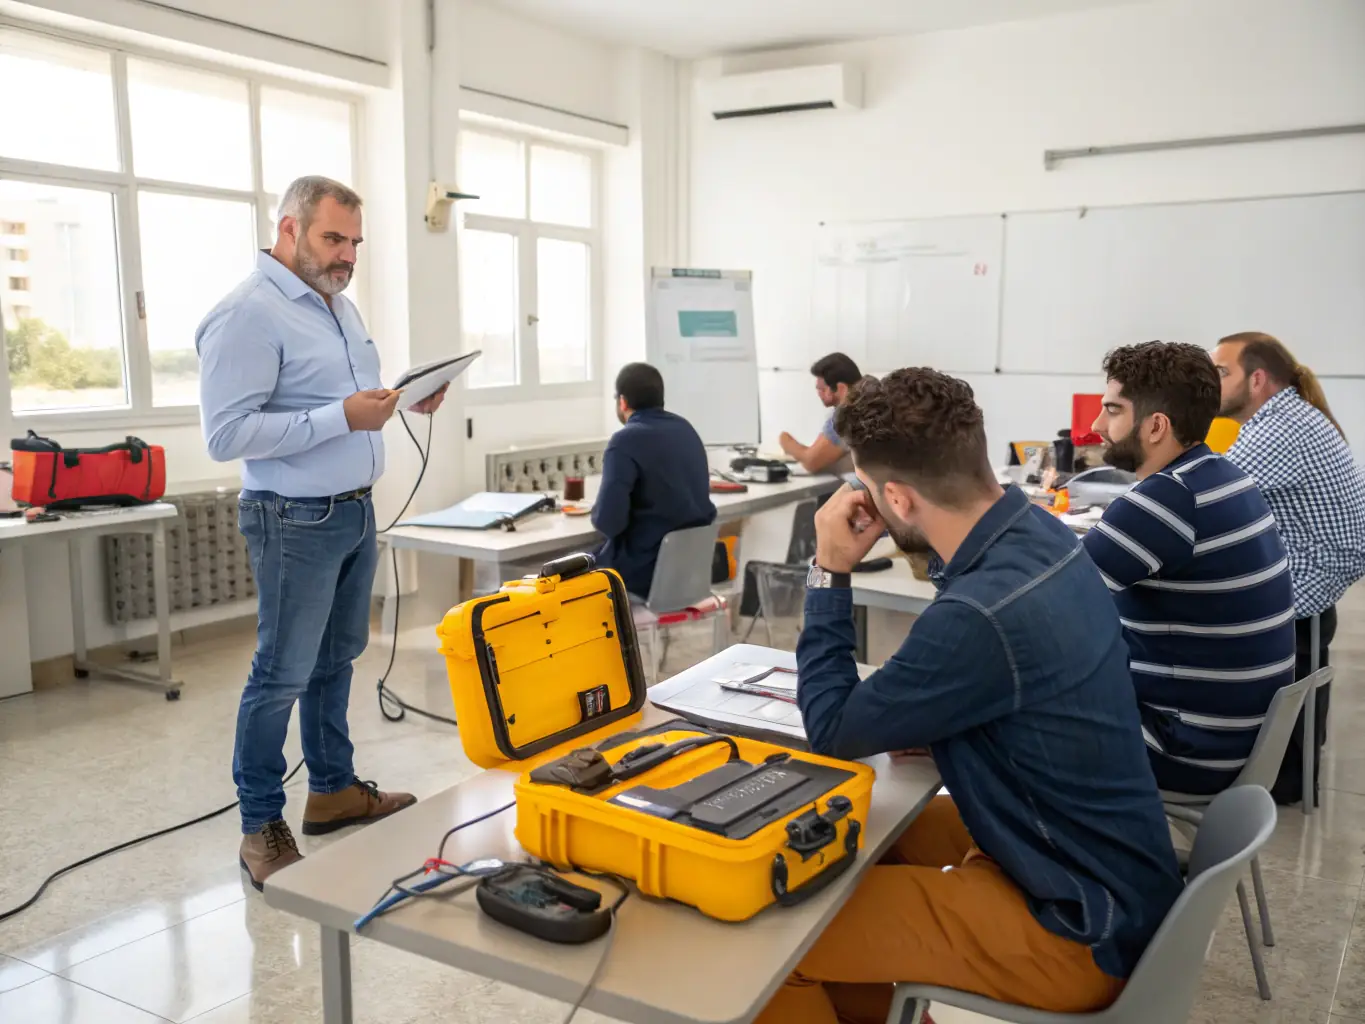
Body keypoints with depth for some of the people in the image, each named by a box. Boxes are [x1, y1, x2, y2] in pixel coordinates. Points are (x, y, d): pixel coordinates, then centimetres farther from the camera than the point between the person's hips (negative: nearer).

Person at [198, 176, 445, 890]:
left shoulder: (338, 303, 12)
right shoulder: (249, 314, -17)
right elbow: (226, 434, -22)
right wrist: (341, 416, -27)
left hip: (355, 511, 9)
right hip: (297, 522, -9)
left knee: (336, 659, 18)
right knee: (282, 676, 0)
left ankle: (333, 790, 32)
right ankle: (261, 828, 14)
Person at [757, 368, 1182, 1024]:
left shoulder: (982, 615, -32)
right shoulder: (1040, 533, -5)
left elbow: (832, 732, -16)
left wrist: (829, 573, -13)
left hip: (1078, 926, -9)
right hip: (1102, 868, 9)